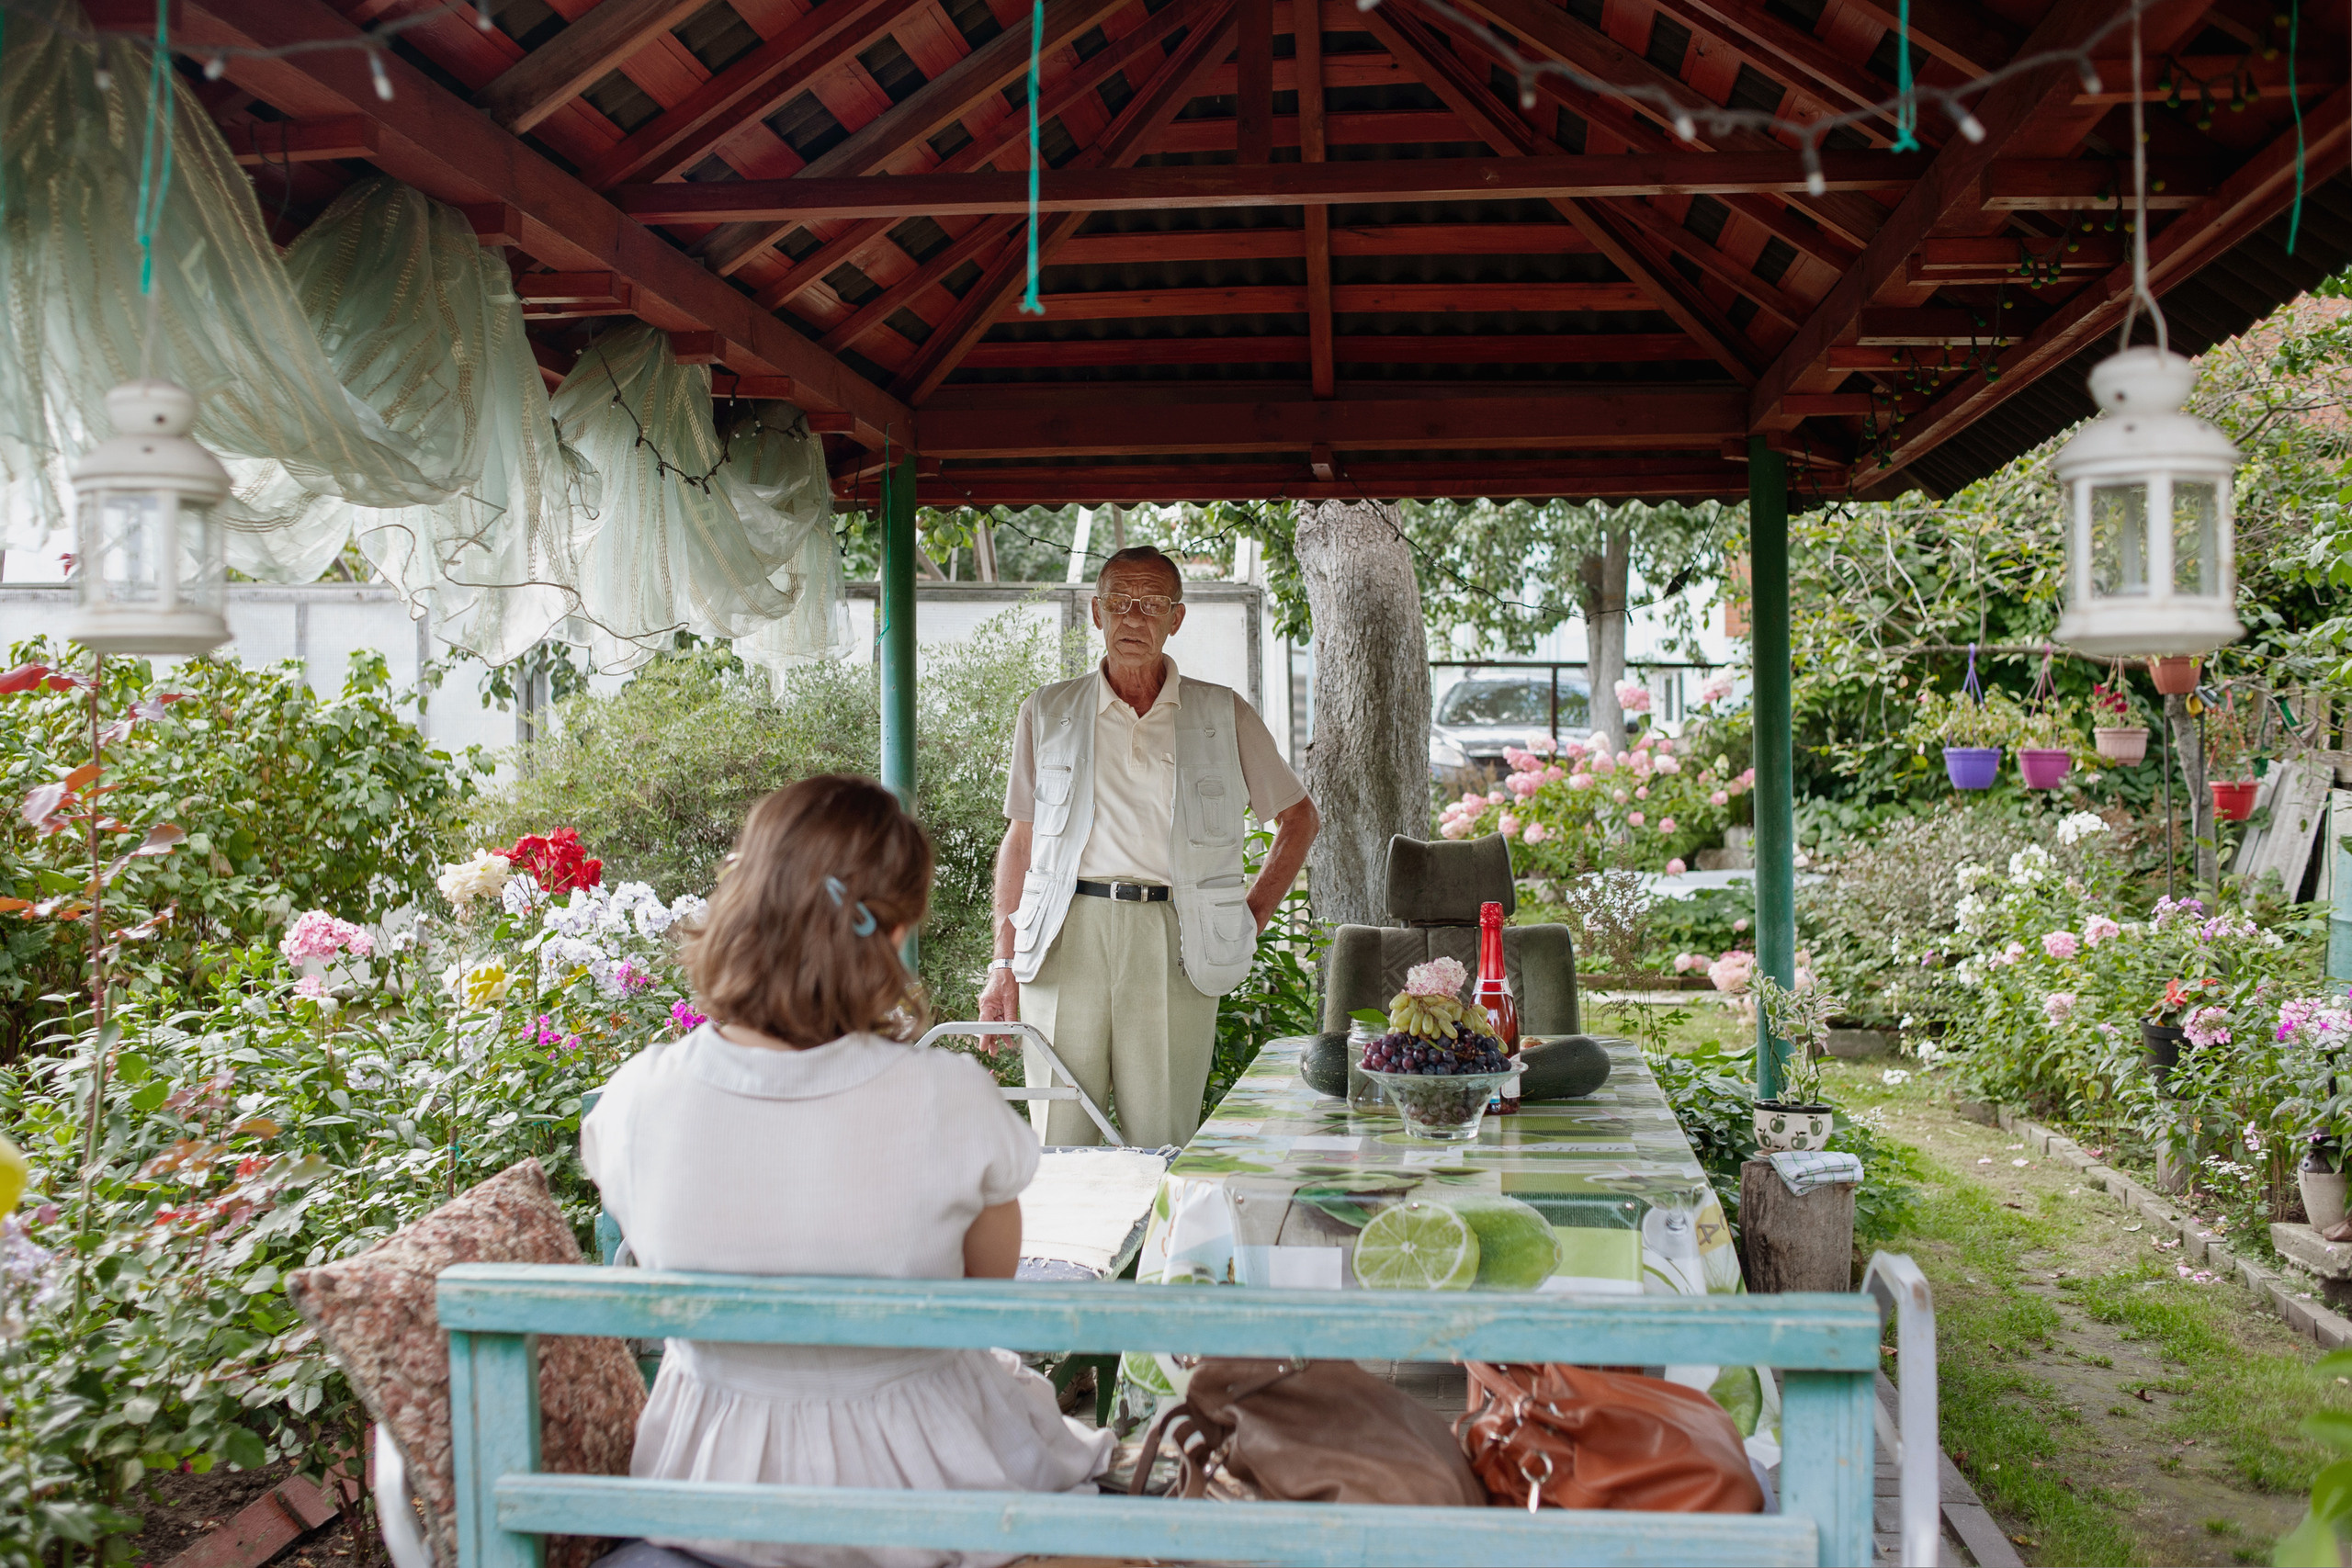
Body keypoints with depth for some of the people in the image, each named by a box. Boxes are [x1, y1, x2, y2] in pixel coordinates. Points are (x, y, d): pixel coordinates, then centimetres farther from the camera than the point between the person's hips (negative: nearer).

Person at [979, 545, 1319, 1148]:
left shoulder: (1226, 717, 11)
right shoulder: (1047, 712, 13)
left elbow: (1300, 818, 20)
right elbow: (1020, 840, 14)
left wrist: (1252, 918, 10)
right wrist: (1003, 966, 7)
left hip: (1174, 949, 0)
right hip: (1066, 940, 1)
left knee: (1162, 1153, 1)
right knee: (1059, 1150, 0)